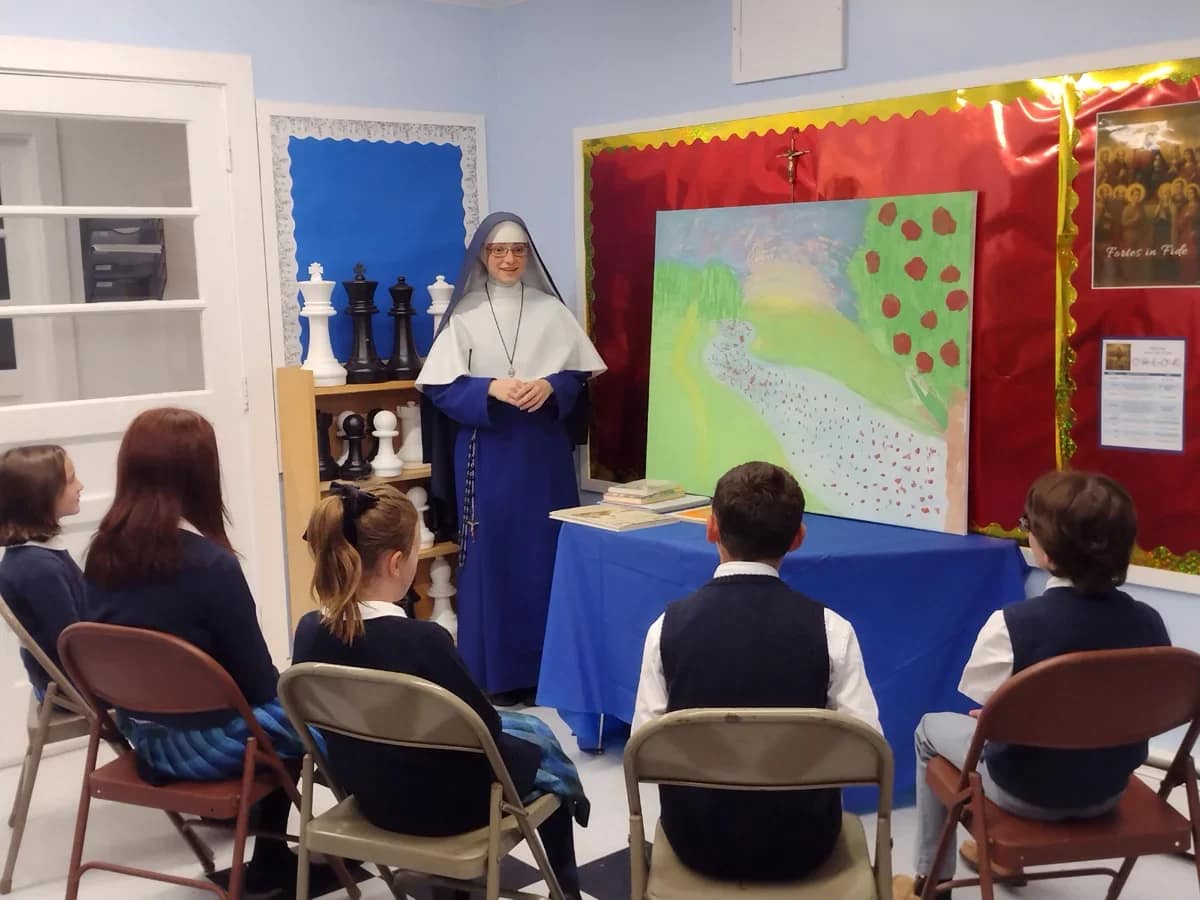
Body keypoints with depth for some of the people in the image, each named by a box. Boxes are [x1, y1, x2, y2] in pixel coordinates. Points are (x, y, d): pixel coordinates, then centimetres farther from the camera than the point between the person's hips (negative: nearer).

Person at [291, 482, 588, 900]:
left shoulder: (309, 632, -13)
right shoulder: (422, 641, -33)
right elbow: (486, 731, -19)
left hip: (370, 796, 6)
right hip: (446, 804, -6)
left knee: (517, 725, 29)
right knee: (539, 738, 25)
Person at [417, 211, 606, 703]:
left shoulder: (551, 311, 5)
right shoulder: (463, 316, 0)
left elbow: (579, 374, 6)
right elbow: (440, 386, -3)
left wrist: (550, 387, -14)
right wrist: (491, 389, -18)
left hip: (544, 450, 2)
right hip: (486, 451, -1)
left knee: (545, 551, 4)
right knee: (491, 554, 1)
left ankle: (547, 662, 16)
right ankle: (493, 669, 10)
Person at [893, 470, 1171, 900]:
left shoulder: (1014, 623, -30)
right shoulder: (1149, 623, -15)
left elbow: (982, 701, -14)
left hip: (1030, 793, -5)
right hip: (1109, 790, 5)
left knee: (931, 728, 23)